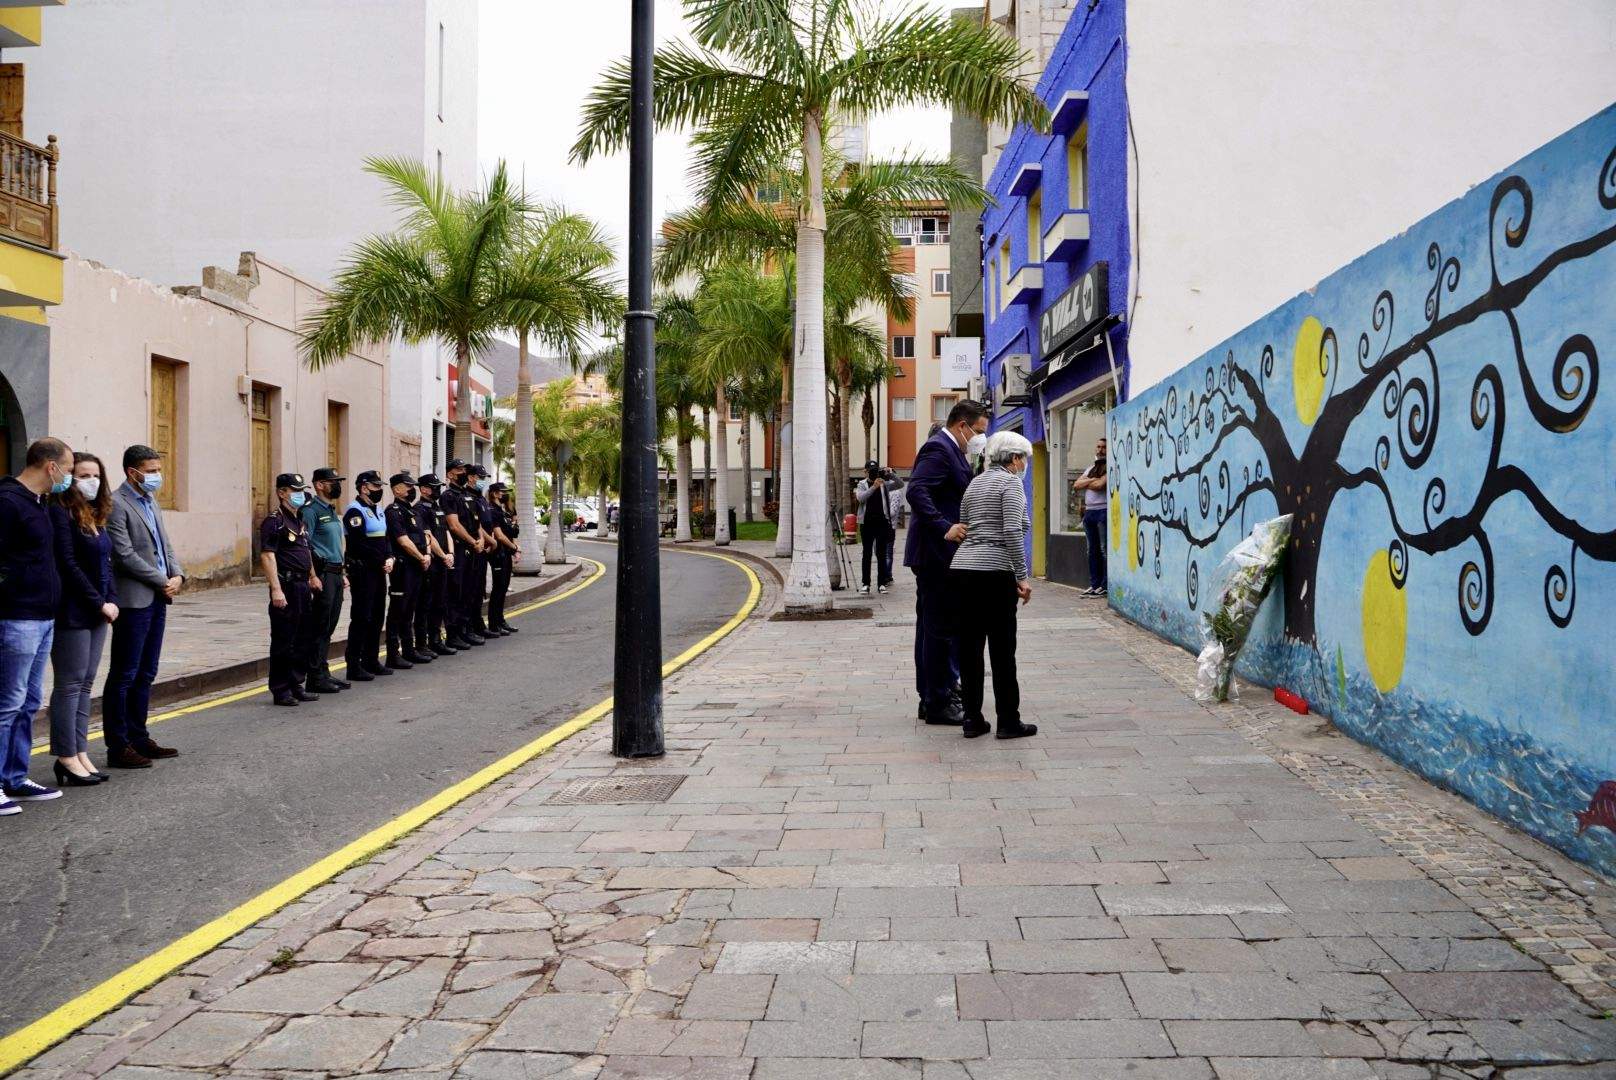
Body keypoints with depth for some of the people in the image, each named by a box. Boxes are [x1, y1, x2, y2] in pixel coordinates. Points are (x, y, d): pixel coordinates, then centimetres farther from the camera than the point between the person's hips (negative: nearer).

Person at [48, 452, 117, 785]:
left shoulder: (96, 515, 14)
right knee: (70, 684, -2)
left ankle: (80, 752, 16)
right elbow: (67, 564, -15)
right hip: (73, 613, -8)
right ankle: (66, 758, 5)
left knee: (85, 684, 10)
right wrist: (100, 602, -14)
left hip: (97, 612, 8)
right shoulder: (61, 513, -10)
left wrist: (112, 601, 3)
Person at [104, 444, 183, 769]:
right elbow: (125, 555, -17)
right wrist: (163, 581, -12)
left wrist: (178, 574, 2)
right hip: (133, 600, -9)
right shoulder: (116, 505, -11)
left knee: (145, 674, 14)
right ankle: (118, 747, 4)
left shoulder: (151, 501, 16)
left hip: (157, 599, 9)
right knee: (124, 676, -2)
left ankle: (138, 738, 22)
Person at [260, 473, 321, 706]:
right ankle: (280, 691, 5)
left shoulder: (301, 520, 16)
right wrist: (276, 589, -24)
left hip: (303, 585, 9)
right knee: (283, 641, -2)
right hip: (286, 586, -9)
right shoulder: (274, 521, -11)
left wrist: (312, 577, 21)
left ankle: (297, 686, 23)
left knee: (303, 639, 13)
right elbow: (267, 556, -18)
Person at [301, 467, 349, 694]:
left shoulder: (332, 511, 19)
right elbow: (303, 546, -17)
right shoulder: (311, 510, -10)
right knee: (318, 628, -5)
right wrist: (313, 577, -21)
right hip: (322, 573, -9)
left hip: (335, 574, 9)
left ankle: (324, 673, 20)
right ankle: (315, 678, -1)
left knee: (328, 627, 13)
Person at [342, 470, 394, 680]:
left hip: (379, 572, 9)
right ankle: (354, 666, -2)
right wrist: (381, 562, -15)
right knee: (361, 618, -7)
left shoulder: (377, 510, 17)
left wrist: (389, 558, -1)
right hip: (362, 572, -9)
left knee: (377, 617, 13)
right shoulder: (355, 511, -12)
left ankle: (371, 661, 22)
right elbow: (360, 545, -21)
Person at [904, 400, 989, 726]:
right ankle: (938, 703, 1)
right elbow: (917, 491, -26)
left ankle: (931, 698, 23)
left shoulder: (948, 450, 19)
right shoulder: (939, 448, -14)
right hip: (936, 554, -11)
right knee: (942, 628, -5)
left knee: (932, 627, 15)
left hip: (938, 555, 11)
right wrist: (945, 528, -30)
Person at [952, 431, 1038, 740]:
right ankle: (1008, 722, 8)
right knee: (1002, 650, 2)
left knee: (969, 648, 9)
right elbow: (1012, 531, -15)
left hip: (961, 568, 7)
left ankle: (972, 719, 14)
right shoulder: (1010, 482, -4)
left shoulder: (974, 483, 19)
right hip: (994, 572, -7)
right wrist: (1023, 576, -13)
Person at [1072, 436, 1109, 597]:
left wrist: (1085, 482, 1)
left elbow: (1100, 485, -16)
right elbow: (1076, 485, 10)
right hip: (1089, 511, 8)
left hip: (1103, 511, -8)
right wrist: (1091, 480, -5)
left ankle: (1105, 585, -6)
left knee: (1104, 550, -7)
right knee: (1092, 550, 9)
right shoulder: (1090, 469, 20)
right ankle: (1094, 584, 13)